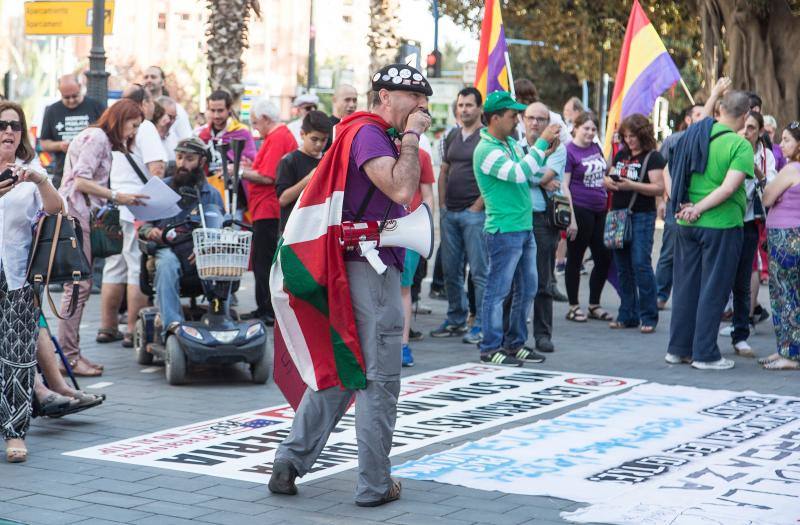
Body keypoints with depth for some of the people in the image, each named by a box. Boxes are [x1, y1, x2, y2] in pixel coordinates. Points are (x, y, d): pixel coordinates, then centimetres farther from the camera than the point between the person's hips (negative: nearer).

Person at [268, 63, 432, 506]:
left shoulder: (369, 133, 18)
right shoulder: (368, 133, -13)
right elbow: (402, 189, -26)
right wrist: (412, 136, -17)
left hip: (357, 265, 10)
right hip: (373, 267, -10)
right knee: (380, 379, -2)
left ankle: (290, 462, 13)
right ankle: (374, 485, 5)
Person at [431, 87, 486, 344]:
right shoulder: (453, 137, 15)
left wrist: (477, 207, -13)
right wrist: (442, 204, 8)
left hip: (474, 213, -7)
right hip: (450, 213, 7)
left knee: (479, 271, -5)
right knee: (450, 270, 11)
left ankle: (481, 324, -1)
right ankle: (456, 320, 20)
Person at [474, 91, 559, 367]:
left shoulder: (511, 143, 13)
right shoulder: (486, 150, -16)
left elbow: (530, 174, 20)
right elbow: (519, 173, -26)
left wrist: (546, 152, 4)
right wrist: (542, 142, -21)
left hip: (525, 228, 9)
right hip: (504, 231, -9)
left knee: (527, 289, 14)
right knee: (497, 291, -2)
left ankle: (515, 343, 23)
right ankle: (491, 348, 4)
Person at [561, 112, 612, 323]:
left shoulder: (595, 147, 10)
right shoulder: (569, 151, -10)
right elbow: (564, 186, -14)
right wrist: (571, 218, -18)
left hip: (599, 210, 7)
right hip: (580, 211, -7)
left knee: (604, 258, 9)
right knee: (575, 260, 3)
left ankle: (594, 305, 21)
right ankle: (574, 307, 12)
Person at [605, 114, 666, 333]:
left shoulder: (652, 157, -5)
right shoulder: (621, 155, 14)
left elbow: (659, 188, -13)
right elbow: (608, 177, 22)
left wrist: (632, 185, -22)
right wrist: (609, 182, -2)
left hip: (642, 216, -7)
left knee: (641, 264, -11)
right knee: (623, 267, 8)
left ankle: (649, 317, -5)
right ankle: (628, 315, 16)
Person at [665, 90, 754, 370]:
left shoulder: (693, 135, 6)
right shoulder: (740, 145, -12)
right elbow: (729, 188, -21)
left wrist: (685, 206, 6)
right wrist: (698, 208, -14)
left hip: (687, 223, 6)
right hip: (721, 225, -6)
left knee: (686, 286, 13)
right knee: (713, 290, 2)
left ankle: (678, 349, 18)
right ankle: (705, 354, 5)